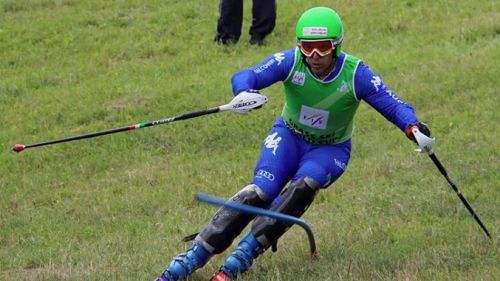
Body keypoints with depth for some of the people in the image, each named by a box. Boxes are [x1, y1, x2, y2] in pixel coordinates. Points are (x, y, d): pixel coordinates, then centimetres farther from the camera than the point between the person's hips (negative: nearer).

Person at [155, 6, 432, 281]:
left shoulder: (355, 74, -22)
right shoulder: (291, 61, -22)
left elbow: (392, 104, -23)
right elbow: (246, 76, -31)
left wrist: (413, 127, -44)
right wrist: (244, 92, -55)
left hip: (331, 148, 0)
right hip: (288, 136, 0)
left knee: (303, 187, -31)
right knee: (258, 192, -21)